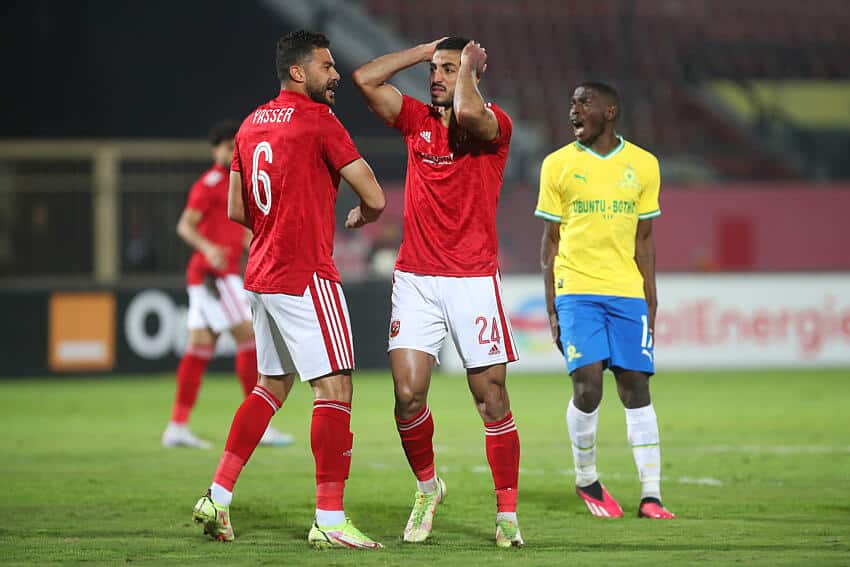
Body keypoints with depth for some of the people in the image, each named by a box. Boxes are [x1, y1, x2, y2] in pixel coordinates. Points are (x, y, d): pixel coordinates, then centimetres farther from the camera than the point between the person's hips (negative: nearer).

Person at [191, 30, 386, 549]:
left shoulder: (252, 125, 13)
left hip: (262, 273, 8)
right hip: (306, 276, -8)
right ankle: (330, 520, -10)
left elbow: (237, 210, 19)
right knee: (335, 388, -7)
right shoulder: (317, 119, -10)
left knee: (272, 385, 19)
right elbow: (375, 198, -9)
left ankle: (218, 497, 16)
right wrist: (359, 219, 13)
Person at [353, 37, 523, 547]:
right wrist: (424, 51, 10)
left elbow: (467, 111, -26)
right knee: (408, 394, -7)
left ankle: (508, 514, 8)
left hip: (474, 279, -4)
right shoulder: (417, 119, 11)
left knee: (492, 399, -1)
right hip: (416, 278, 4)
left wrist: (468, 63, -8)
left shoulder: (495, 125, -3)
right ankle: (427, 487, 18)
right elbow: (365, 79, 7)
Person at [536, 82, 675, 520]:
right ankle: (586, 481, 9)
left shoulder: (643, 165, 8)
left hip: (627, 291, 1)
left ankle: (650, 495, -2)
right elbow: (550, 241, 7)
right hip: (576, 290, -1)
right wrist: (551, 307, 2)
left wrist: (650, 302, 6)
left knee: (636, 387, -3)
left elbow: (643, 240, 11)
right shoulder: (558, 164, 5)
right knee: (587, 385, -12)